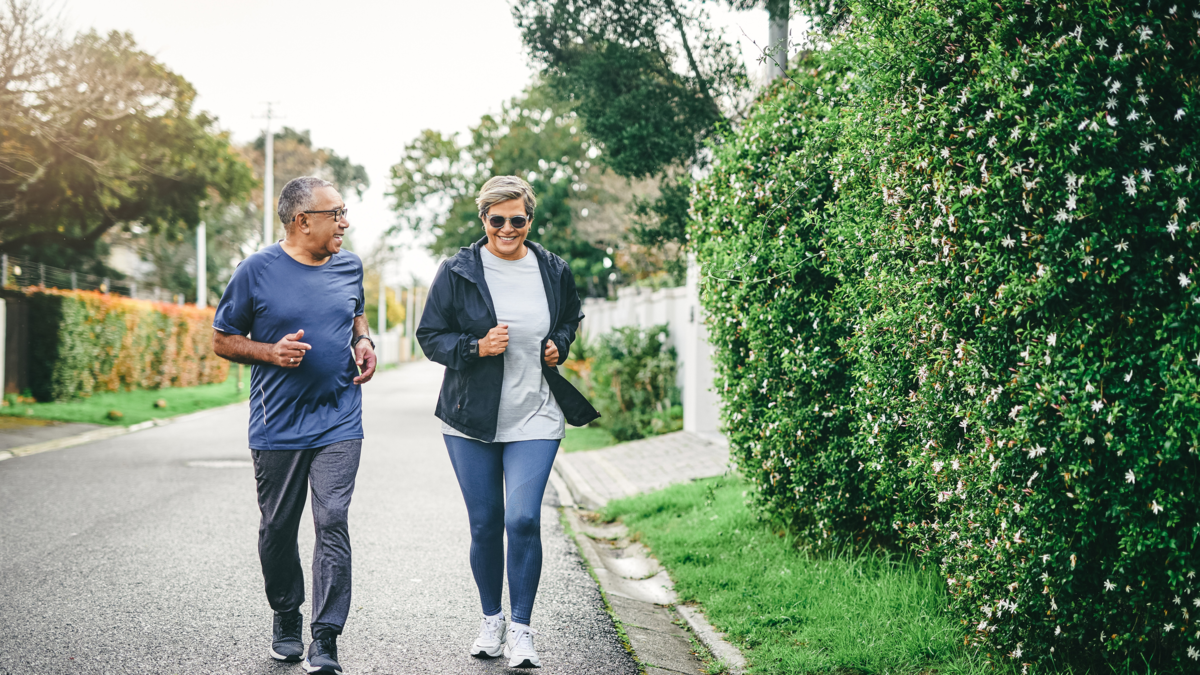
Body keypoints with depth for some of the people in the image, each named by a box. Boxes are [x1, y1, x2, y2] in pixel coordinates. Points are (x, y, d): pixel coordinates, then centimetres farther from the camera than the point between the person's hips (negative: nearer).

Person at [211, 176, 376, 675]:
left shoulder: (349, 267, 7)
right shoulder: (257, 270, -5)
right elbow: (222, 339, 2)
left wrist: (364, 342, 5)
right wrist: (271, 352, -15)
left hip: (338, 423, 2)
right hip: (278, 425, -1)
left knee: (333, 523, -10)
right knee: (278, 528, 10)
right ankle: (286, 620, 31)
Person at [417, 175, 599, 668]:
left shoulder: (554, 271, 4)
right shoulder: (458, 271, -3)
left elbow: (572, 318, 22)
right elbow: (430, 336, 1)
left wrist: (560, 344, 1)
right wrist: (476, 347, -16)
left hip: (534, 419, 0)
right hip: (471, 420, 0)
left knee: (523, 519, -12)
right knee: (484, 524, 7)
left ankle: (521, 629, 2)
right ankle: (491, 621, 27)